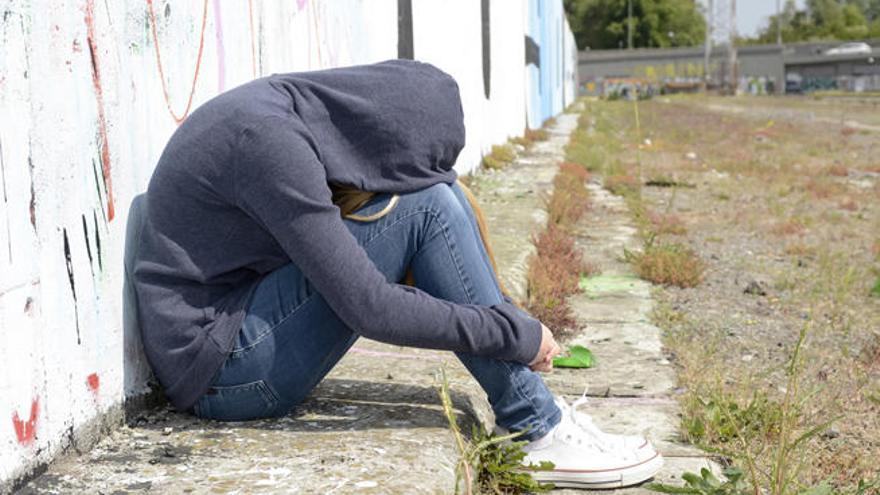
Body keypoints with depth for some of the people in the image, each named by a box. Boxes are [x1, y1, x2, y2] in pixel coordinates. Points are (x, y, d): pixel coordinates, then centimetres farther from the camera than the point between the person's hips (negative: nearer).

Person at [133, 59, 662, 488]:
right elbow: (369, 309, -25)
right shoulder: (268, 141, -24)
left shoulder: (288, 105, 3)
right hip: (221, 368, -9)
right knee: (427, 205, -18)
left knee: (430, 184, 3)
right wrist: (519, 335, -15)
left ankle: (536, 407, 3)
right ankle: (536, 430, -10)